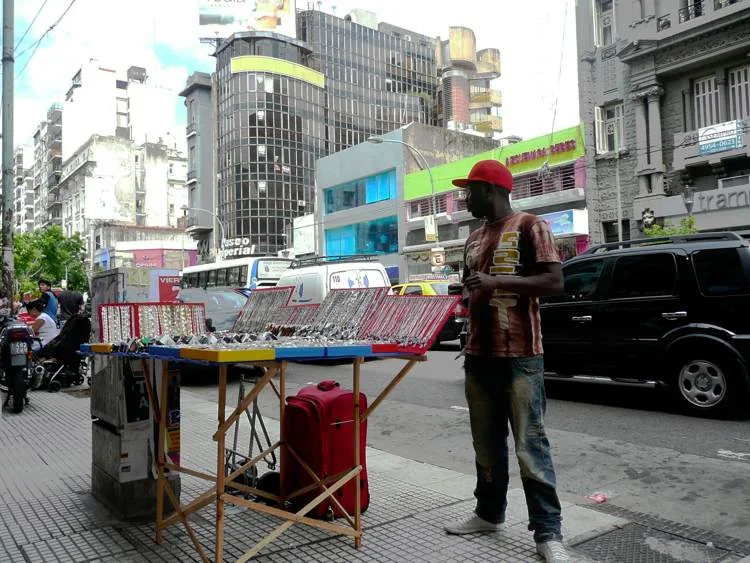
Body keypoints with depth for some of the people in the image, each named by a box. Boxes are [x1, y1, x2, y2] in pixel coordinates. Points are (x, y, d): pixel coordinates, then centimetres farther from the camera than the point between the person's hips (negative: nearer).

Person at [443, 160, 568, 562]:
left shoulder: (530, 227, -4)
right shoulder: (474, 239, 17)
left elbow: (555, 281, -12)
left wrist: (497, 280, -20)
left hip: (520, 357, -7)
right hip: (478, 355, 7)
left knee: (530, 446, -4)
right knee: (486, 444, 14)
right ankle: (489, 513, 28)